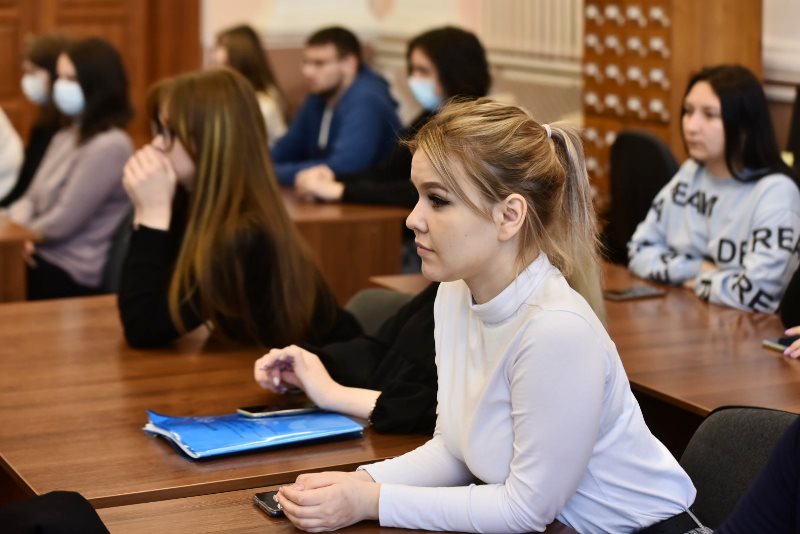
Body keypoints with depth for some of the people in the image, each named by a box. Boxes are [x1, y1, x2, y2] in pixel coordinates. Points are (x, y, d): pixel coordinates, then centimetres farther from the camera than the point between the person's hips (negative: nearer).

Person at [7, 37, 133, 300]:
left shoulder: (109, 146, -16)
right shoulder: (66, 136, 14)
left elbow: (63, 222, -17)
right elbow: (32, 198, 14)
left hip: (69, 276, -8)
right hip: (40, 257, 8)